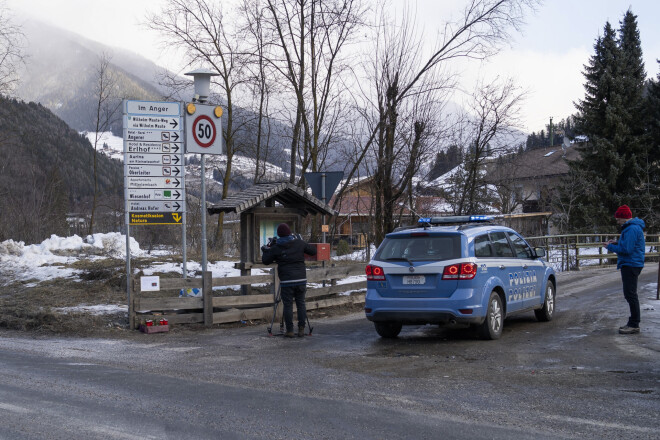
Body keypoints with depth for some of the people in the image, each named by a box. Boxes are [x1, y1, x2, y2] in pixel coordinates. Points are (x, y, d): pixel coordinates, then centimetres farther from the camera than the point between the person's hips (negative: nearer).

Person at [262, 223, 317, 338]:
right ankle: (301, 329, 8)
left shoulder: (276, 248, 0)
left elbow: (265, 261, 7)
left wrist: (266, 250, 26)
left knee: (288, 305, 3)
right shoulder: (299, 243, 4)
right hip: (301, 279, 2)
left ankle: (289, 330, 2)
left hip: (286, 281, -2)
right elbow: (313, 251, 13)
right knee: (301, 304, 9)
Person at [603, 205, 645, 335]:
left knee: (630, 294, -8)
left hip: (631, 265, -11)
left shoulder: (631, 229, -19)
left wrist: (611, 247, -11)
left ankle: (634, 325, -6)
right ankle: (634, 320, 23)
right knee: (629, 294, 16)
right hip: (630, 264, 11)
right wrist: (617, 243, 10)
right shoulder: (631, 227, 16)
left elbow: (627, 249, -23)